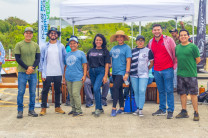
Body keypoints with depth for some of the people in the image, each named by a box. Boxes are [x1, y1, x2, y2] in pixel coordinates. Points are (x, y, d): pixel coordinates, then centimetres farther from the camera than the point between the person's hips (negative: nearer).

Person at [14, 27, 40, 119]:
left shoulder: (36, 45, 10)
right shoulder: (19, 45, 2)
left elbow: (38, 58, 7)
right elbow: (17, 58, -3)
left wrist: (32, 68, -10)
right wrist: (27, 68, -12)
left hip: (33, 73, 3)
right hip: (22, 72, -2)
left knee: (32, 93, 5)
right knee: (21, 92, -2)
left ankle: (31, 110, 14)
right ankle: (20, 111, 6)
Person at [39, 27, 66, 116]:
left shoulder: (61, 46, 6)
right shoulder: (45, 47, 5)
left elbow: (65, 59, 7)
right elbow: (41, 60, 4)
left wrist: (64, 71, -1)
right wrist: (42, 73, -3)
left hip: (58, 73, 1)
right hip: (47, 73, -1)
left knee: (57, 91, 11)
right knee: (45, 91, 1)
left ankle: (57, 107, 21)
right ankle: (43, 108, 10)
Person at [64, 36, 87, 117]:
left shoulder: (81, 53, 2)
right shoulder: (67, 54, 16)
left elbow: (85, 65, 0)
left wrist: (84, 75, -8)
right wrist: (64, 77, 18)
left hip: (77, 77, -6)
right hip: (68, 78, 6)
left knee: (75, 93, -12)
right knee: (71, 94, 10)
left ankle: (79, 111, -6)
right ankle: (73, 109, 21)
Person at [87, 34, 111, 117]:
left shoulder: (105, 51, 2)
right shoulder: (91, 51, 13)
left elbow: (107, 64, -3)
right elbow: (88, 62, 19)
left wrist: (105, 76, -9)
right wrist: (87, 72, 10)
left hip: (101, 71, -5)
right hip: (92, 71, 5)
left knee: (96, 89, -20)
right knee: (96, 90, 10)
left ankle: (98, 108, -12)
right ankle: (100, 108, 21)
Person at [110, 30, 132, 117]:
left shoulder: (126, 48, -4)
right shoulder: (114, 48, 15)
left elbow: (128, 61, -9)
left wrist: (127, 73, -15)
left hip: (121, 72, -7)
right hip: (114, 72, 7)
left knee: (115, 88, -15)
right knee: (119, 90, 12)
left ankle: (114, 108, -12)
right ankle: (122, 108, 20)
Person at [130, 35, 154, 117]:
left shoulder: (148, 50, 4)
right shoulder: (133, 51, 10)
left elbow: (152, 62, 10)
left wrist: (146, 69, 7)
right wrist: (130, 71, 8)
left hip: (143, 75, -3)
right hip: (134, 75, 3)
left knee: (142, 91, -10)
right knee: (136, 92, 6)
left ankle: (140, 109, -6)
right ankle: (138, 108, 14)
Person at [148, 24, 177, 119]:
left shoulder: (168, 40, -4)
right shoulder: (151, 42, 10)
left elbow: (175, 53, 0)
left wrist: (174, 65, -1)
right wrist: (152, 65, 18)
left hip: (167, 69, -5)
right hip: (157, 70, 5)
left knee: (169, 91, -3)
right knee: (161, 91, 12)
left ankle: (170, 111, 2)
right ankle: (162, 110, 20)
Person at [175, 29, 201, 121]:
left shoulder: (193, 46, -5)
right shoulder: (177, 47, 10)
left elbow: (198, 60, -1)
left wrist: (190, 66, 3)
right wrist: (181, 67, 10)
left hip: (191, 74, -5)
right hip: (180, 74, 5)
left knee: (193, 94, -2)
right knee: (182, 93, 10)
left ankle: (196, 113, 6)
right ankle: (184, 112, 20)